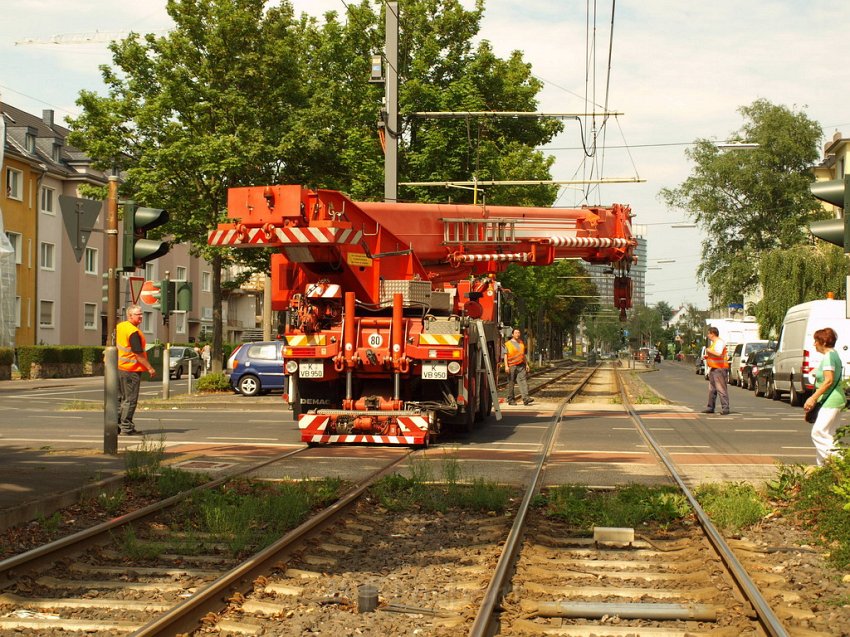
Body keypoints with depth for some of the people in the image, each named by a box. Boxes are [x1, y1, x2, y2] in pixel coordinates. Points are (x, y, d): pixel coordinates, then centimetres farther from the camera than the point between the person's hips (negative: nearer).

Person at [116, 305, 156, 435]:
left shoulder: (119, 326, 9)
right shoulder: (133, 332, -18)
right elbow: (138, 353, -20)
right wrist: (150, 368, -15)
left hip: (118, 367, 9)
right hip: (130, 370, -9)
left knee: (119, 398, 15)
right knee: (130, 399, -2)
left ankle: (116, 425, 18)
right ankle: (126, 426, -1)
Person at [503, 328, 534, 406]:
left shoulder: (521, 343, 16)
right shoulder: (508, 344, 0)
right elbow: (505, 355, -4)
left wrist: (526, 364, 18)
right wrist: (506, 366, -14)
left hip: (521, 366, 4)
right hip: (511, 366, -4)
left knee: (523, 380, -10)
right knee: (511, 383, 2)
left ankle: (525, 398, -17)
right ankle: (511, 400, 11)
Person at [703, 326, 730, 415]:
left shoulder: (719, 342, -14)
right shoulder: (713, 343, 20)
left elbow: (718, 354, -29)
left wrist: (709, 351, -16)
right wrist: (708, 356, 15)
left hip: (719, 368, -11)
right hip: (713, 368, 11)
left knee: (721, 389, -12)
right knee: (712, 389, 14)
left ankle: (725, 408, -13)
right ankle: (710, 407, 20)